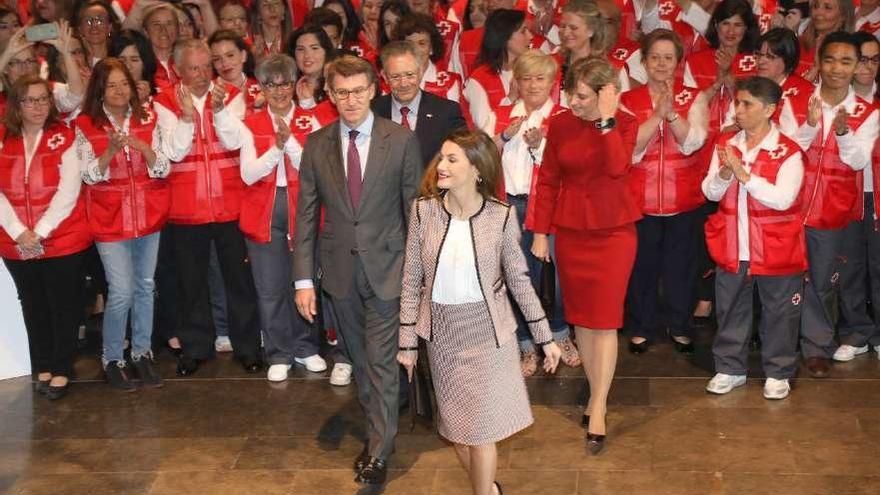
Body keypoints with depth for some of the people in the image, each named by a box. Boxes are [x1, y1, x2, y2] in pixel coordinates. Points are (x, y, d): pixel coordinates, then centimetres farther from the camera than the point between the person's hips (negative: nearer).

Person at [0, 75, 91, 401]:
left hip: (63, 241, -3)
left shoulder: (64, 137, -3)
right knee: (33, 306, 14)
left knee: (64, 306, 4)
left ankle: (62, 370, 17)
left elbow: (69, 190, -11)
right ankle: (42, 367, 27)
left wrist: (41, 231, -16)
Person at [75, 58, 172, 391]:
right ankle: (112, 359, 11)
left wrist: (144, 147, -21)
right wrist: (111, 150, -26)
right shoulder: (86, 125, -5)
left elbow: (163, 169, -2)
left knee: (145, 286, 11)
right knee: (122, 292, -6)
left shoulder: (147, 119, 2)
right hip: (111, 218, -3)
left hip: (149, 214, 3)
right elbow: (90, 176, -9)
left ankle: (142, 352, 25)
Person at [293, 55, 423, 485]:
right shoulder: (316, 144, 1)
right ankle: (377, 429, 31)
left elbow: (416, 209, -3)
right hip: (340, 269, 3)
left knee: (381, 361, 0)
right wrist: (303, 278, -1)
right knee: (360, 360, 15)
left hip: (386, 267, -3)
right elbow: (305, 214, 2)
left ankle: (378, 452, 11)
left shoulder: (401, 141, -7)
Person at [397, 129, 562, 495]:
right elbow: (412, 279, -1)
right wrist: (408, 341, 0)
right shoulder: (424, 210, -8)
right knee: (457, 425, 13)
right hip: (442, 332, 3)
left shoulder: (501, 216, -12)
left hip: (487, 331, -2)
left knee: (481, 427, 3)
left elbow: (519, 280, -2)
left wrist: (545, 338, 1)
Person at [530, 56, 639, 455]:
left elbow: (618, 168, -25)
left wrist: (606, 118, -24)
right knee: (581, 317, 10)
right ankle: (596, 393, 26)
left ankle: (598, 410, 2)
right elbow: (547, 180, 4)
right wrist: (541, 232, 4)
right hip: (570, 232, 3)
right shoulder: (560, 125, -1)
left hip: (613, 233, -3)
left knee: (604, 320, -3)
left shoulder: (624, 124, -7)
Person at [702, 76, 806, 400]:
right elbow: (711, 192, 1)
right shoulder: (726, 144, 5)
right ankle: (730, 368, 29)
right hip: (732, 249, 4)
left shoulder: (788, 152, -11)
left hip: (776, 250, -4)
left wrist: (743, 173, -25)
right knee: (731, 312, 14)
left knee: (778, 314, 9)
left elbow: (783, 198, -22)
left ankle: (778, 373, 23)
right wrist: (724, 173, -20)